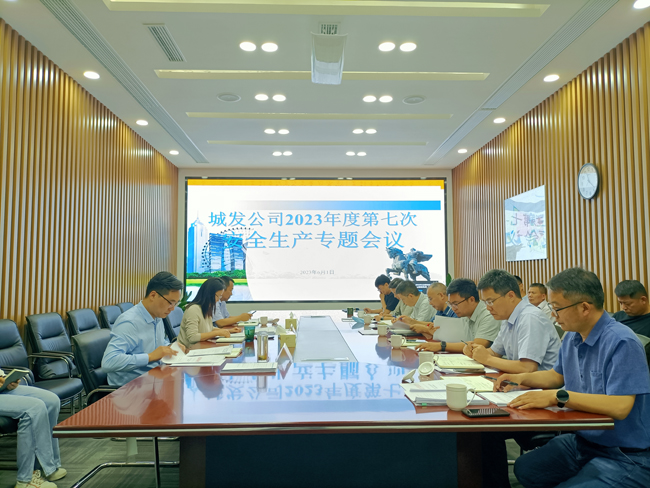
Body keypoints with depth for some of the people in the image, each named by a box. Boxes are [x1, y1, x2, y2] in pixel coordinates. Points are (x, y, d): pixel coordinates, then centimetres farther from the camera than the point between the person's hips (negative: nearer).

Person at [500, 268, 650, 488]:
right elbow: (558, 375, 22)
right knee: (525, 469, 2)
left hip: (626, 457, -8)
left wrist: (558, 396, -32)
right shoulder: (572, 337, 5)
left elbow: (620, 407, -32)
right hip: (581, 441, 8)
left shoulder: (622, 343, -23)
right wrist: (522, 378, 5)